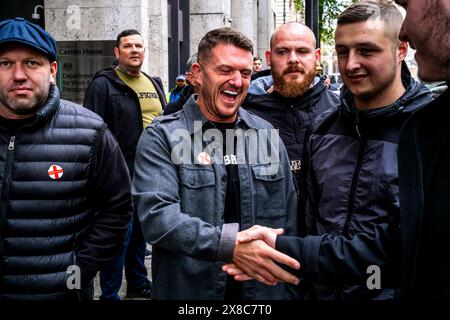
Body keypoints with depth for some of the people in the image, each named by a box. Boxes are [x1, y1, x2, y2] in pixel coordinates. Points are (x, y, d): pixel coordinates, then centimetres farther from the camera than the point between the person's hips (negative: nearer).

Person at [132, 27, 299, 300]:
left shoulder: (268, 136, 5)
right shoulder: (162, 137, -9)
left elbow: (288, 220, 8)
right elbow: (156, 216, -23)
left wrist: (289, 291, 4)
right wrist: (230, 243, -34)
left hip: (264, 291, 4)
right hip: (188, 291, -3)